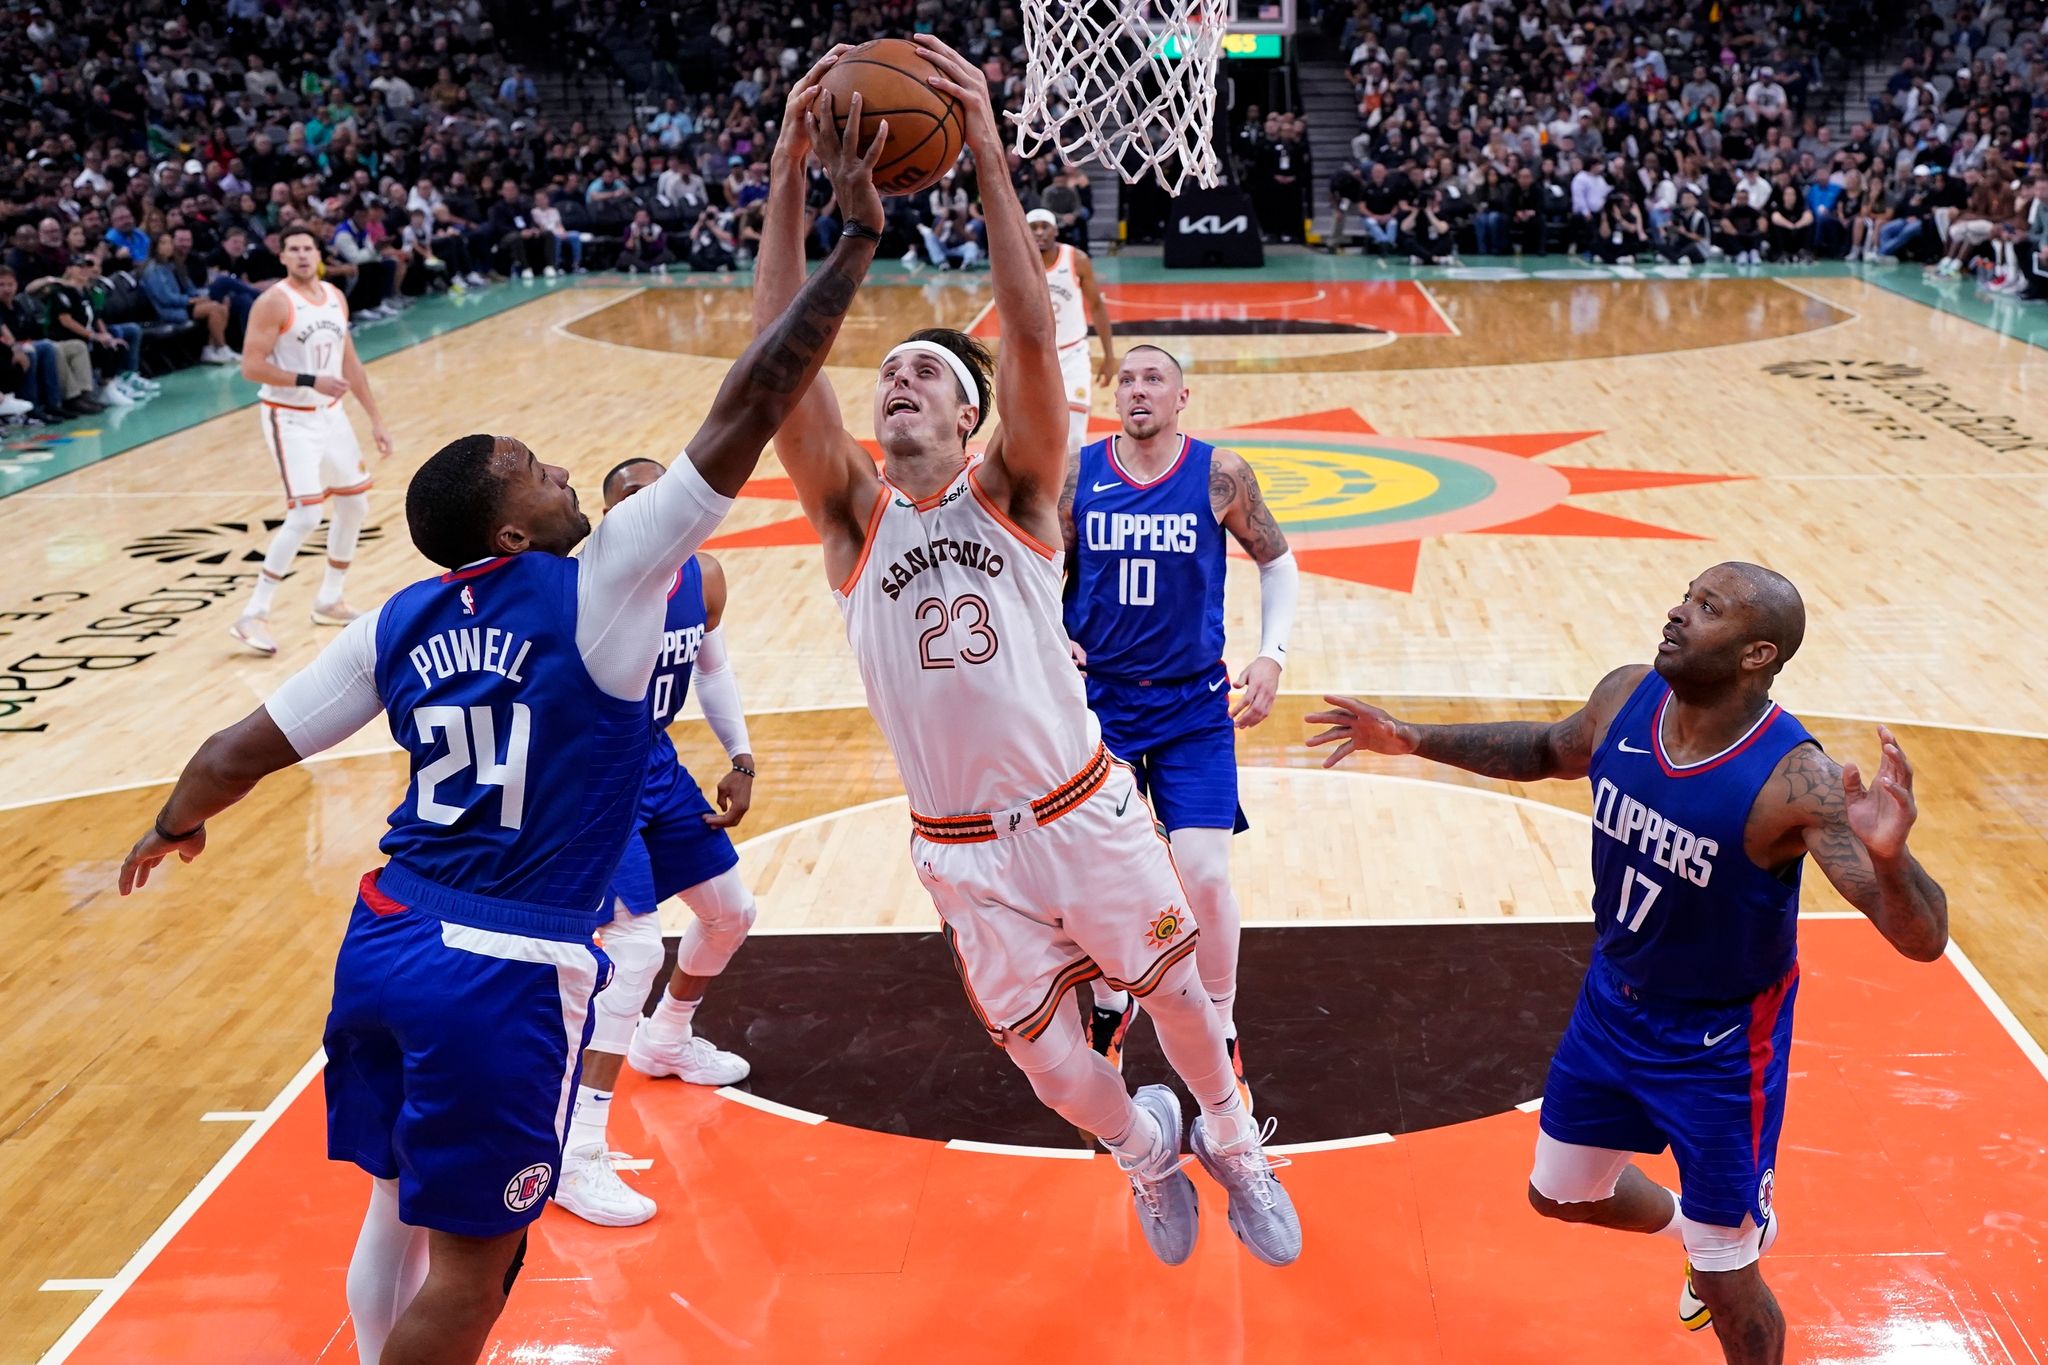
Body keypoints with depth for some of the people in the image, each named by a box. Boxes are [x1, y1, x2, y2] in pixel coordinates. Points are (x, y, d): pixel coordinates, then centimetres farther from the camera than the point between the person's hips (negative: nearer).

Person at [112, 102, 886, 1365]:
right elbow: (746, 415, -15)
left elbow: (240, 750, 10)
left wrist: (174, 828, 32)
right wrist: (855, 237, -12)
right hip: (508, 972, -7)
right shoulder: (595, 587, -12)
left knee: (401, 1207, 24)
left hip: (386, 938, 7)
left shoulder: (401, 623, 4)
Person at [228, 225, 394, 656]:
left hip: (331, 414, 8)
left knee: (355, 505, 14)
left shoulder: (336, 297, 7)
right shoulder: (274, 302, -15)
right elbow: (251, 366, -20)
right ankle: (253, 615, -10)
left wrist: (376, 419, 12)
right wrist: (310, 381, -27)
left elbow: (349, 362, 14)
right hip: (291, 419, -8)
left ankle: (329, 601, 30)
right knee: (305, 515, -16)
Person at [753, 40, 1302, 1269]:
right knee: (1052, 1061, 10)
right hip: (964, 850, 2)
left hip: (1085, 809, -1)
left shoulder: (1015, 494, -7)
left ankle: (1234, 1147, 41)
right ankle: (1147, 1151, 43)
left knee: (1177, 994, 11)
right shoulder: (854, 516, -4)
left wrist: (991, 164, -31)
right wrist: (791, 176, -25)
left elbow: (1035, 342, -23)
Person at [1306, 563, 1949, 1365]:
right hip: (1611, 1008, 6)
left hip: (1719, 1048, -6)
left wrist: (1889, 855, -56)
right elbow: (1549, 750, 9)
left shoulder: (1796, 782, -32)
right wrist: (1414, 741, 1)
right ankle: (1695, 1230, 54)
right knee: (1560, 1194, 25)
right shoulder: (1626, 697, -14)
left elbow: (1923, 941, -35)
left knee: (1726, 1281, 7)